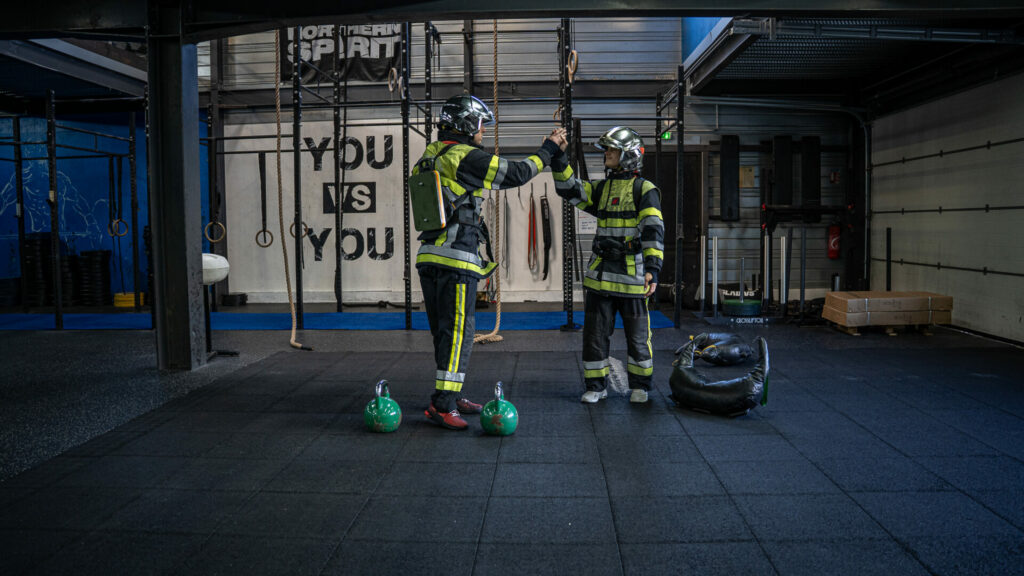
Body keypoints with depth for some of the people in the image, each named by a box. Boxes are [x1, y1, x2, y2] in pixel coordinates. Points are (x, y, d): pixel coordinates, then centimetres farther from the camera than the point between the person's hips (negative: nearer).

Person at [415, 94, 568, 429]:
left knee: (444, 332, 15)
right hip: (456, 258, -9)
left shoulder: (428, 157, 16)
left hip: (428, 256, 9)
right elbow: (517, 173, -5)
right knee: (458, 332, -6)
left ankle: (451, 396, 24)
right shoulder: (465, 157, -9)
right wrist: (548, 150, 9)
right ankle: (442, 404, -7)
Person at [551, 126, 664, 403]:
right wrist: (558, 159, -7)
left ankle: (639, 386, 22)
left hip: (632, 275, -5)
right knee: (595, 332, 8)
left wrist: (653, 268, -23)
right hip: (600, 272, 5)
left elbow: (653, 232, -12)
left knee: (637, 334, 7)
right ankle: (596, 386, 20)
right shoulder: (601, 188, 15)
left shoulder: (645, 190, -4)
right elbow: (570, 189, 5)